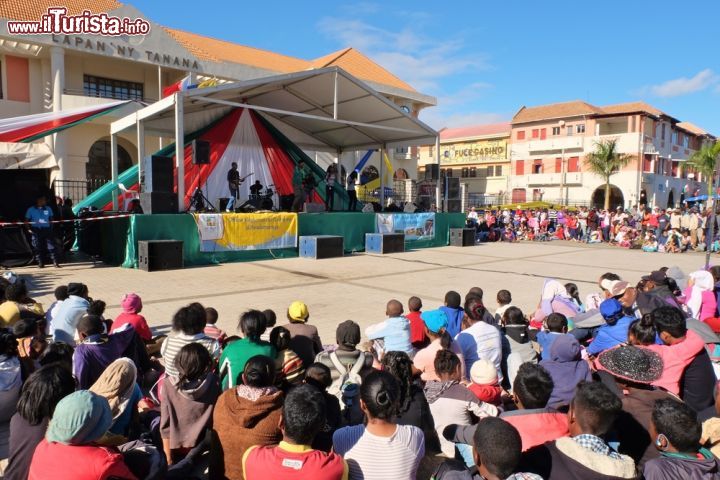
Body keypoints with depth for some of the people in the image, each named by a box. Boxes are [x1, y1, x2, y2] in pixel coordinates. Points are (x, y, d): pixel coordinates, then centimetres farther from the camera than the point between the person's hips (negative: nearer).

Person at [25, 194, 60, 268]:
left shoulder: (48, 209, 9)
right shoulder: (31, 210, 3)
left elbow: (51, 219, 18)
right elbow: (27, 220, 7)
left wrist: (51, 228, 8)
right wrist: (29, 229, -5)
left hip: (46, 229, 1)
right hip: (36, 230, -1)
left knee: (51, 246, -6)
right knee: (37, 247, 1)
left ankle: (55, 262, -7)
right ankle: (40, 263, 9)